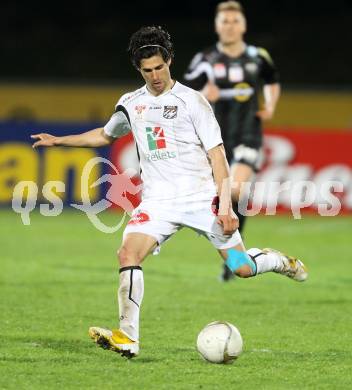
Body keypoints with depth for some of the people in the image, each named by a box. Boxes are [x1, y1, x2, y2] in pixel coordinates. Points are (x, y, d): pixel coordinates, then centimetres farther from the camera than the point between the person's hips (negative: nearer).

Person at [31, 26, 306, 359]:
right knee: (128, 252, -23)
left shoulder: (192, 100, -4)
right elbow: (105, 135, 31)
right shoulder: (131, 104, 10)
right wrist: (59, 141, 25)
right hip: (158, 202, 3)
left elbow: (217, 155, -6)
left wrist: (225, 205, -14)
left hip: (202, 197, -3)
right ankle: (128, 339, -23)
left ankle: (280, 261, 32)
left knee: (242, 267, -3)